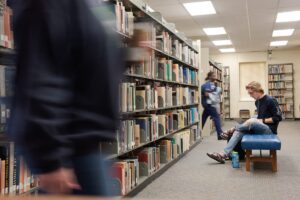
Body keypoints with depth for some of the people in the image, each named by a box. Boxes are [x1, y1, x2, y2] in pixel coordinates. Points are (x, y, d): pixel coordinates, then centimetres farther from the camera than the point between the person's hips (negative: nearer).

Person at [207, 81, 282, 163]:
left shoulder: (271, 101, -12)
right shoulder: (257, 102, 13)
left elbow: (278, 118, -15)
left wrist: (261, 120, -17)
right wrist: (257, 120, 2)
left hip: (270, 129, -8)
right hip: (260, 128, 8)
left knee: (252, 122, -32)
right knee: (239, 131, -15)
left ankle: (232, 130, -2)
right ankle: (224, 154, -29)